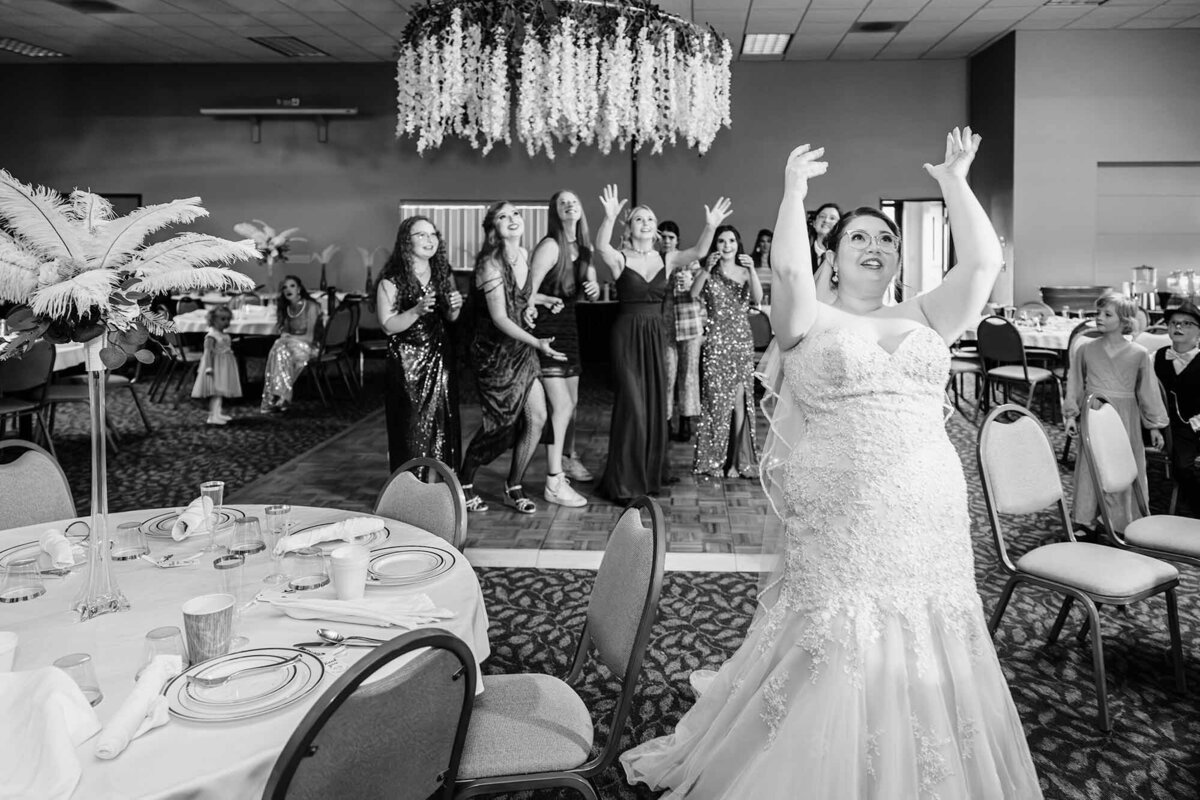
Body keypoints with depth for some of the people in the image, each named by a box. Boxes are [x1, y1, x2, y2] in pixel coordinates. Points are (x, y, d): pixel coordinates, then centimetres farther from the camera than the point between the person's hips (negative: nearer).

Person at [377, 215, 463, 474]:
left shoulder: (443, 273, 7)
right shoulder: (391, 281, -9)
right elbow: (388, 326, -11)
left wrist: (455, 308, -5)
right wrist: (417, 310, -25)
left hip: (440, 359, 4)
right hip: (408, 364, -4)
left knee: (443, 426, 5)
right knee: (412, 431, -2)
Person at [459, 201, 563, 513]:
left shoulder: (525, 255, 4)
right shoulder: (490, 264, -17)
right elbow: (499, 318, -21)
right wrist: (537, 342, -27)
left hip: (522, 350, 7)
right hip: (495, 352, -7)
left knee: (537, 417, 0)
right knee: (499, 424, -1)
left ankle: (514, 488, 17)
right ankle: (463, 482, 23)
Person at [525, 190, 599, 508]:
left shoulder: (584, 248, 8)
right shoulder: (550, 246, -15)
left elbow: (593, 294, 12)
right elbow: (527, 292, -20)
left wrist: (594, 287, -10)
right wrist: (548, 300, -39)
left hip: (569, 327, 8)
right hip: (546, 330, -8)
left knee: (572, 401, 18)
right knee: (561, 405, -12)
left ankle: (568, 460, 39)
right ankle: (554, 483, -7)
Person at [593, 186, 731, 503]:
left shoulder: (666, 260, 5)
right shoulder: (620, 259, -4)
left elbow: (697, 252, -11)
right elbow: (601, 247, -26)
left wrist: (710, 227, -29)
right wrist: (609, 217, -42)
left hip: (656, 334, 4)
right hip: (627, 334, -4)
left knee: (655, 405, 9)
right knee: (632, 405, -5)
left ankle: (650, 474, 24)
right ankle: (623, 482, 7)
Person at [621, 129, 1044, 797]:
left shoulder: (925, 318, 12)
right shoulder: (810, 321, 2)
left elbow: (984, 262, 2)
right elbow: (788, 268, -17)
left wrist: (954, 181, 4)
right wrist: (796, 185, -9)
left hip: (929, 527, 4)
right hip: (841, 531, -3)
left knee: (921, 663, 12)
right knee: (838, 668, 5)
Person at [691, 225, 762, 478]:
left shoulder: (745, 273, 7)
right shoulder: (709, 274, 4)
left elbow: (758, 299, -10)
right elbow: (693, 294, -14)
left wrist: (752, 270, -22)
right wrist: (706, 269, -25)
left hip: (742, 343, 2)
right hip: (715, 343, -2)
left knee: (740, 399, 0)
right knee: (715, 400, 0)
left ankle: (737, 460, 8)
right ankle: (712, 461, 10)